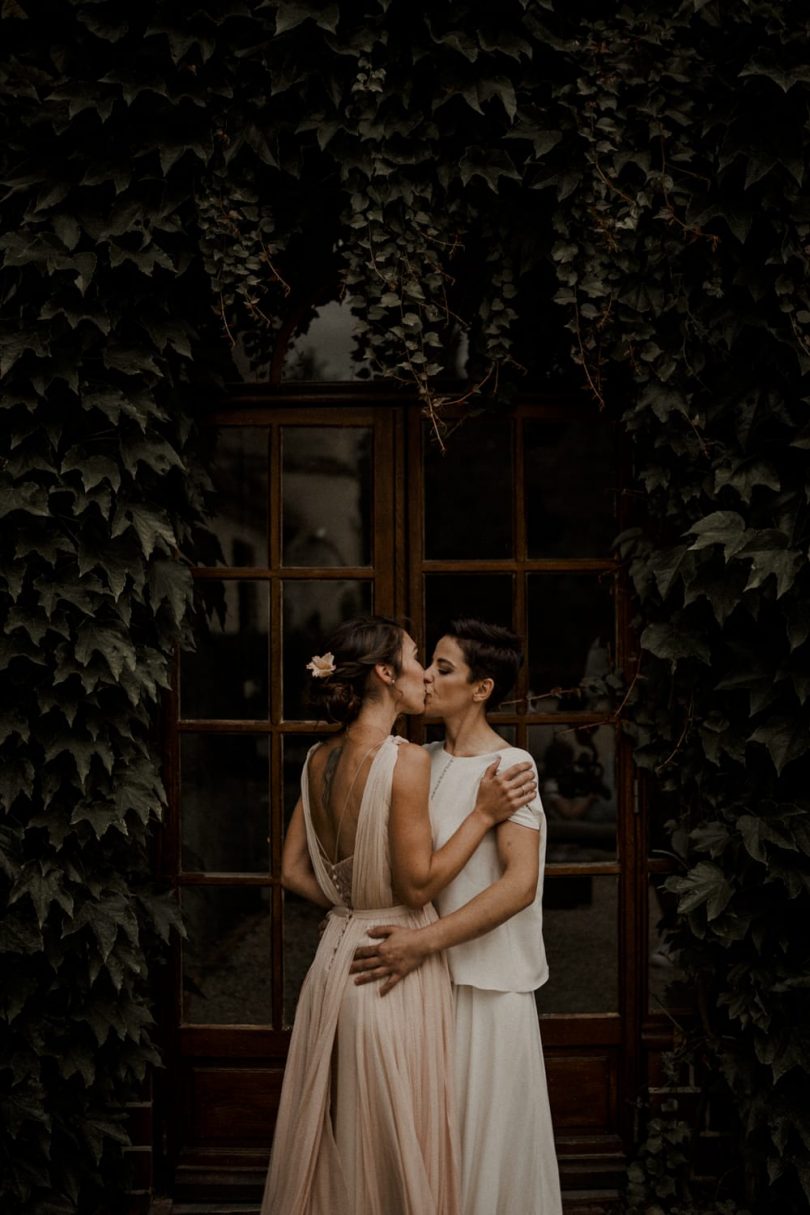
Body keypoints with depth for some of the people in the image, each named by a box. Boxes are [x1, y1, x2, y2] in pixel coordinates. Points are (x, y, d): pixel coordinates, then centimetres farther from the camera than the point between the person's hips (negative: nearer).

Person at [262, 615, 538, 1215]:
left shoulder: (320, 759, 5)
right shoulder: (406, 759, -18)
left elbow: (294, 871, 9)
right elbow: (417, 885, -18)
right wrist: (484, 813, -14)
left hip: (339, 954, 7)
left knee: (337, 1135, 18)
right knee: (396, 1143, 6)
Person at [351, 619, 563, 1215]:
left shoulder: (509, 765, -13)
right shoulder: (426, 760, 8)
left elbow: (520, 882, -23)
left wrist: (424, 942, -27)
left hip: (487, 984, -6)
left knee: (486, 1132, 5)